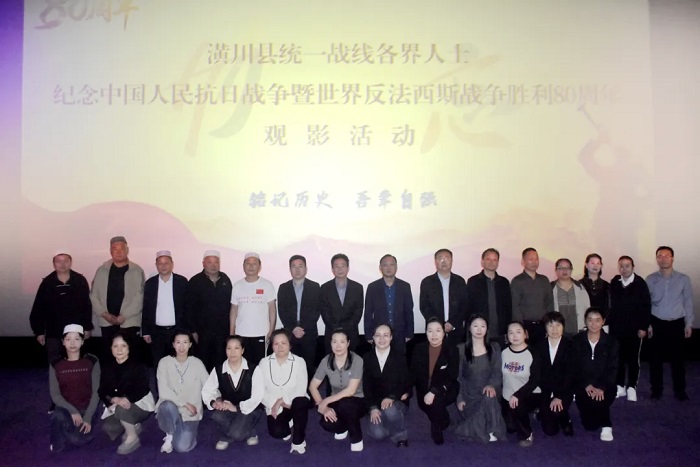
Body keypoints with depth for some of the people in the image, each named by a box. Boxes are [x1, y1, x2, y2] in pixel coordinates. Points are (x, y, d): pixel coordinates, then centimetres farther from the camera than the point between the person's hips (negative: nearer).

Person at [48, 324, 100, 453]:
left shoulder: (92, 362, -5)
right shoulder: (55, 365, -1)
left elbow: (96, 392, -6)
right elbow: (55, 394, -4)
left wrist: (88, 418, -16)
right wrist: (72, 411, -18)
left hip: (86, 408, -1)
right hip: (66, 408, 1)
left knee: (78, 439, -27)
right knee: (58, 416, -35)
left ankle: (79, 430, 10)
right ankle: (57, 445, -3)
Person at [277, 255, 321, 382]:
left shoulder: (315, 287, 5)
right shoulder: (283, 288, 9)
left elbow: (317, 310, -1)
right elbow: (282, 311, 3)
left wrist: (303, 328, -10)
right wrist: (293, 329, -10)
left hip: (309, 334, -1)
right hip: (290, 334, 1)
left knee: (309, 366, -1)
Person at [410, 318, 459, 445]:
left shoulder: (452, 350, -10)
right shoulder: (419, 349, -1)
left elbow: (451, 378, -16)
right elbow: (414, 373, -1)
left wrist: (434, 392, -28)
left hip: (445, 391, -4)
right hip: (424, 391, 5)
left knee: (435, 401, -30)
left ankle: (437, 430, -1)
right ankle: (443, 421, 17)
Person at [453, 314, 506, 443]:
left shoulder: (494, 348, 9)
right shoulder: (461, 349, 5)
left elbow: (497, 371, -2)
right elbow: (458, 376, 3)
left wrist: (491, 385, -23)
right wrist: (460, 398, -8)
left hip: (488, 392, 1)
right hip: (469, 394, -1)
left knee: (489, 399, -35)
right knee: (478, 423, -29)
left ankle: (493, 433, -21)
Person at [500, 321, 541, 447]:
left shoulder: (533, 353, -14)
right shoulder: (503, 352, -4)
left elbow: (535, 380, -18)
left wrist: (517, 395, -27)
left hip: (529, 394, -4)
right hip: (508, 396, 4)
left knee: (518, 406, -34)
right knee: (510, 428, 2)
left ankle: (526, 434, -6)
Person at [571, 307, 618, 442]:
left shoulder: (611, 342, 0)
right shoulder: (576, 341, -1)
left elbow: (612, 369, -5)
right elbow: (574, 367, -3)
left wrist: (601, 387, -21)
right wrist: (586, 385, -18)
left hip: (604, 385, 0)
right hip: (583, 385, 0)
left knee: (599, 399, -34)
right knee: (590, 425, -12)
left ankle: (606, 425, -5)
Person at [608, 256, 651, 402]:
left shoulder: (640, 283, -7)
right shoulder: (614, 283, 0)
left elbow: (646, 306, -6)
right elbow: (611, 305, 1)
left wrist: (643, 327, -8)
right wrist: (609, 323, -1)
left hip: (634, 329, -2)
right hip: (616, 328, 2)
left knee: (633, 359, 7)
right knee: (618, 358, 9)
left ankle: (631, 387, 20)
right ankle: (620, 386, 21)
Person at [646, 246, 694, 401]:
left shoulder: (683, 279, -2)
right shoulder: (650, 279, -2)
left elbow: (688, 302, 3)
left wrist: (688, 324, 1)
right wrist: (647, 324, -2)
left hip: (677, 324, 0)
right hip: (657, 323, 0)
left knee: (678, 358, 7)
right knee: (655, 358, 6)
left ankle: (679, 390, 23)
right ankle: (656, 389, 19)